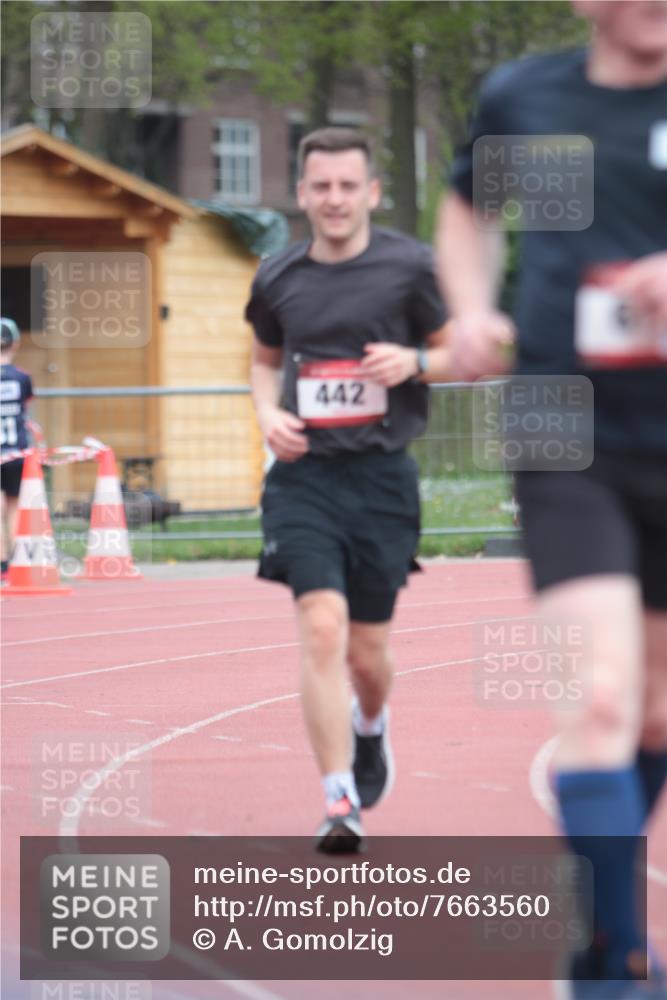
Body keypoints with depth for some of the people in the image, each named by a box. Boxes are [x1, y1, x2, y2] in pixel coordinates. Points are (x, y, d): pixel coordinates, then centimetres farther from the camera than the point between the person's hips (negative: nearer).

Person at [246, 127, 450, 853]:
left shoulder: (407, 266, -1)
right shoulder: (278, 278, 5)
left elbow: (464, 354, 8)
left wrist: (413, 361, -14)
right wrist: (267, 412, 2)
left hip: (382, 476, 0)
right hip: (304, 474, 0)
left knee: (367, 650, 8)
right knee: (322, 628, -16)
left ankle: (371, 728, 44)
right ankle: (340, 802, -14)